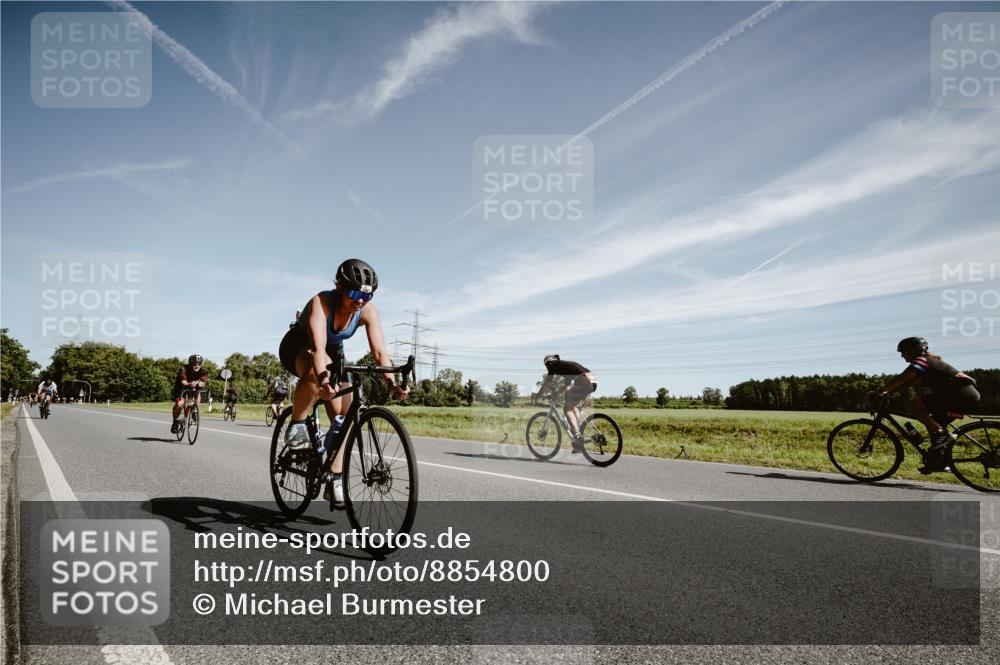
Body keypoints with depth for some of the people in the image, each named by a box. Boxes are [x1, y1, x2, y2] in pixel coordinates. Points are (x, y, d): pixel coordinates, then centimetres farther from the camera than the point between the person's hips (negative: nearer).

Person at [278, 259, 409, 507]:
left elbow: (379, 351, -33)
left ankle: (335, 481, 2)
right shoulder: (320, 302, -37)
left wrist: (391, 382, -50)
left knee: (343, 416, -9)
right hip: (297, 348, -4)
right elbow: (317, 347, -51)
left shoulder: (368, 310, -25)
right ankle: (296, 424, -18)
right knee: (317, 370, -41)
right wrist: (323, 377, -70)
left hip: (333, 352, 4)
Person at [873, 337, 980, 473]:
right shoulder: (930, 361, 26)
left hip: (959, 394, -10)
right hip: (970, 396, 10)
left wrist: (879, 392, -10)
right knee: (932, 423, 20)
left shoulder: (920, 361, -3)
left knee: (911, 406, -13)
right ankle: (938, 461, 18)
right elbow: (908, 383, 26)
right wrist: (888, 393, 18)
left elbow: (900, 380, -13)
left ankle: (942, 435, -15)